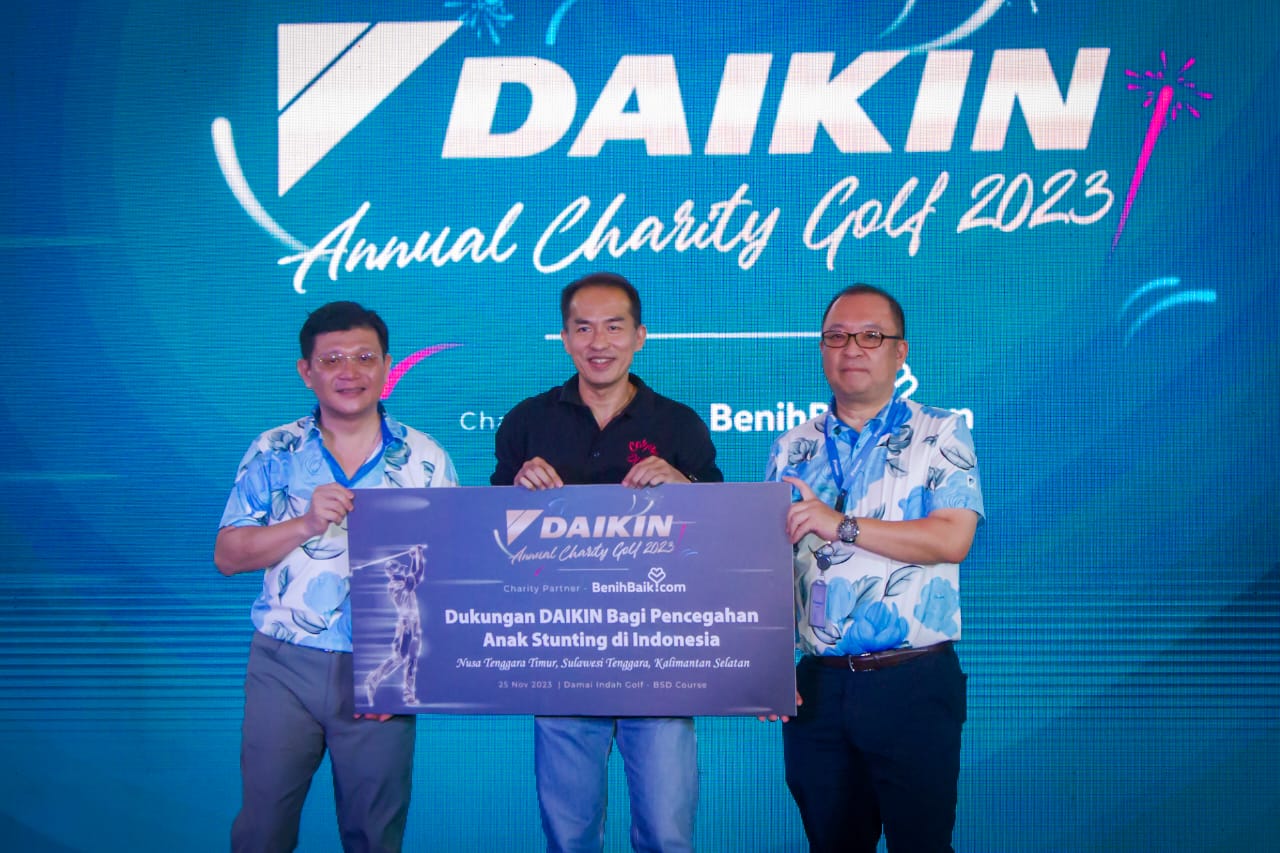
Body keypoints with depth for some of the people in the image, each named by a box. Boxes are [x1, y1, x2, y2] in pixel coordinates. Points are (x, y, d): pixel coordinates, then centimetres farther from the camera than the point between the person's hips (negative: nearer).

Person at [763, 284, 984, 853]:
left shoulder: (940, 435, 0)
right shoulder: (792, 450, 10)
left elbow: (952, 539, -14)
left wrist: (841, 525, -17)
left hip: (914, 684, -3)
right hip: (818, 686, 3)